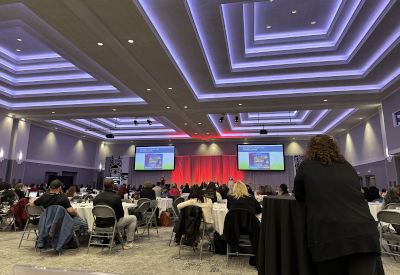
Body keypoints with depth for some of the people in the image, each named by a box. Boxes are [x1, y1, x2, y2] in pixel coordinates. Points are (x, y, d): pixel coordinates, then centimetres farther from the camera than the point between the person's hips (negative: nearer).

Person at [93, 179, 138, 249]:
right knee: (133, 218, 11)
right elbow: (121, 214, -8)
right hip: (111, 224, -7)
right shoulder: (116, 197, -16)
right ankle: (129, 243, 12)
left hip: (99, 224, 7)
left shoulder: (96, 197, 2)